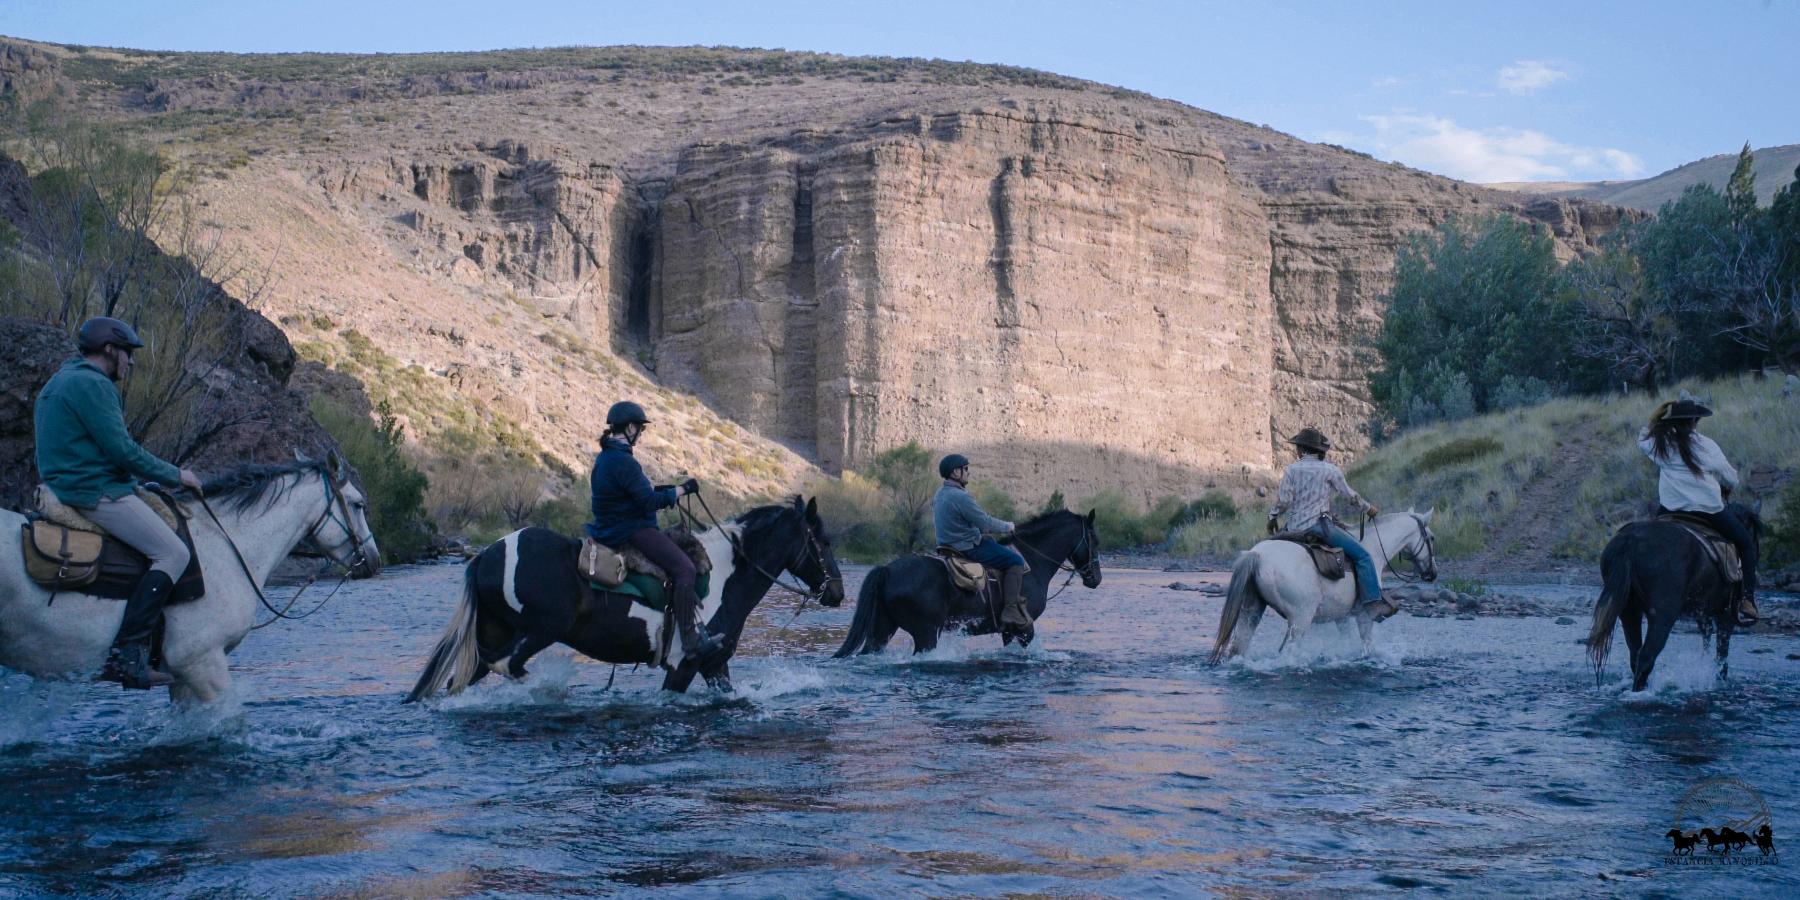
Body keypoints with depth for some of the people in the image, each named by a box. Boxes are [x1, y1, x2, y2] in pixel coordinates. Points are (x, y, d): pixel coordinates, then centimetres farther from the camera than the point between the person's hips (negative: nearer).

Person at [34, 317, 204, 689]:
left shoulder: (57, 383, 22)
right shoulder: (93, 384, -11)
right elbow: (122, 450, -17)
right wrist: (175, 475, -5)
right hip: (97, 492, -11)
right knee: (173, 552, -16)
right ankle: (127, 653, -25)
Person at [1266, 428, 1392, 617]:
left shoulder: (1292, 469, 5)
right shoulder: (1330, 470, 1)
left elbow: (1283, 501, 0)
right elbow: (1350, 495, 8)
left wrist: (1273, 517, 18)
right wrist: (1368, 508, 25)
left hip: (1294, 528, 4)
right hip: (1319, 525, -4)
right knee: (1363, 556, -3)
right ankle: (1374, 602, -13)